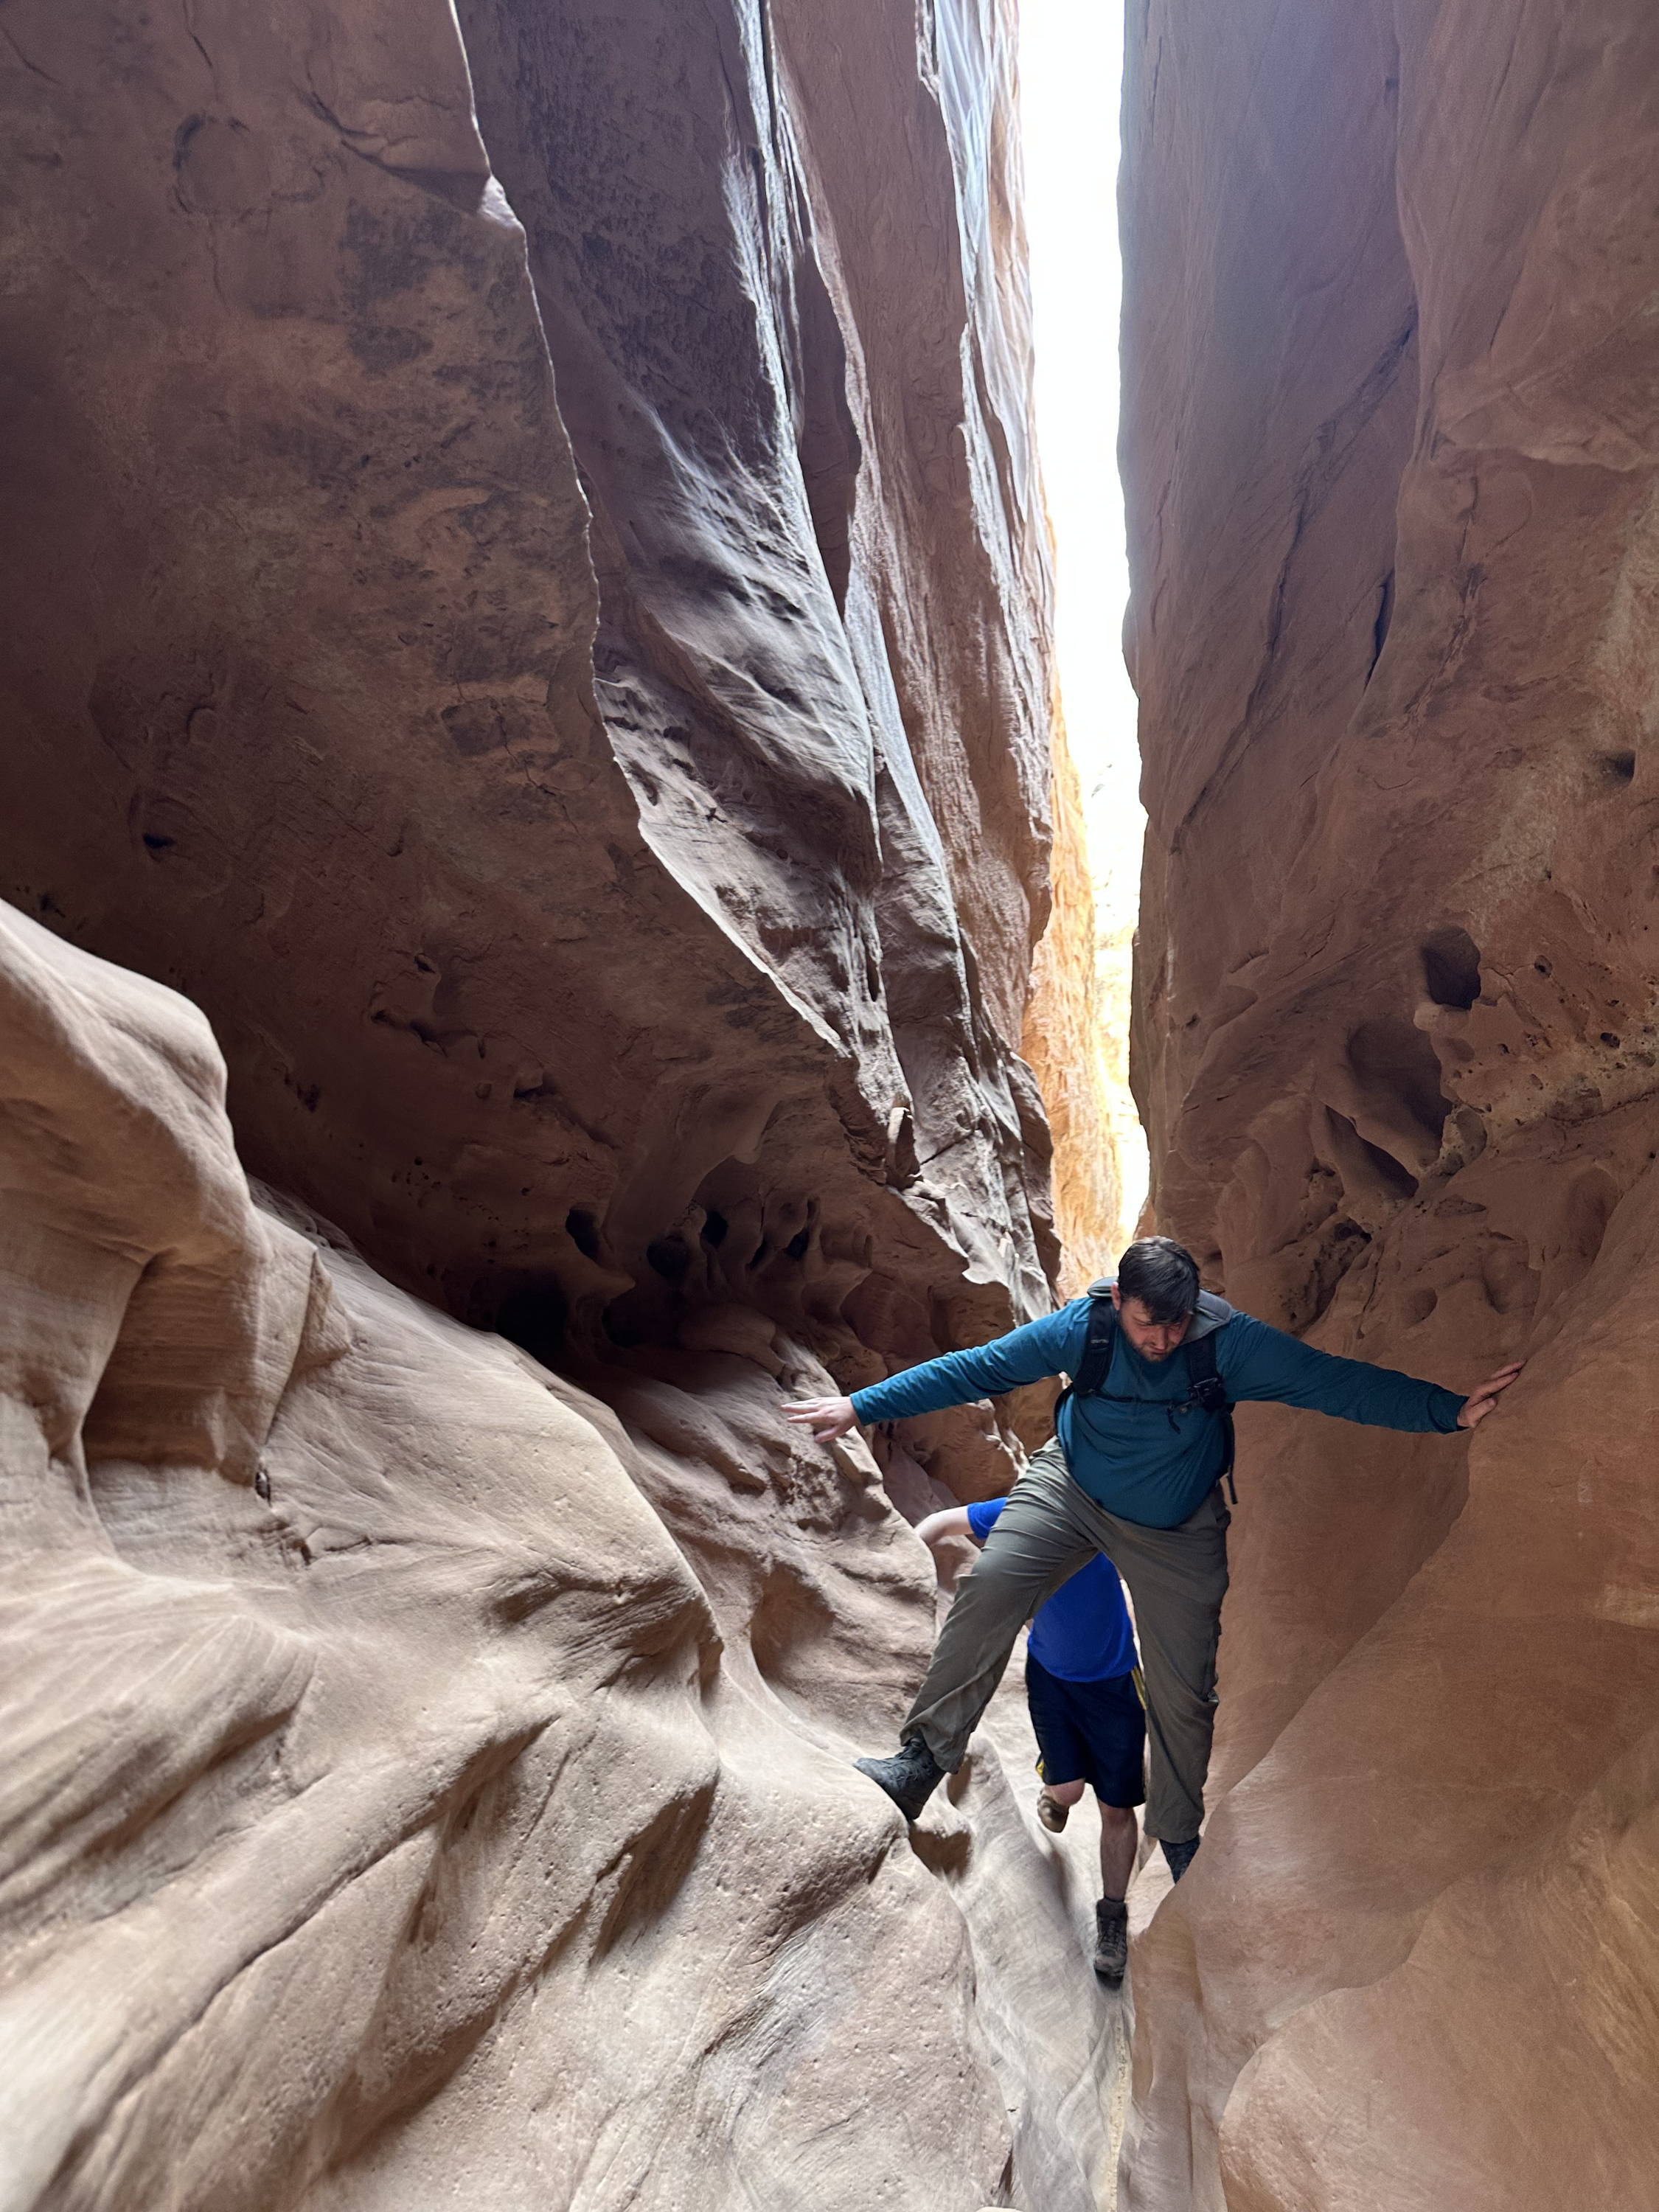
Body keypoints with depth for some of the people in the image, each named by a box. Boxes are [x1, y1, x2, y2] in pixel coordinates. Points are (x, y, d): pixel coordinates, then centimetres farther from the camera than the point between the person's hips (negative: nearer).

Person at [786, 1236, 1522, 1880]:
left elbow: (1338, 1382, -22)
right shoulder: (1081, 1328, -23)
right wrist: (860, 1405, -18)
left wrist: (1450, 1409, -31)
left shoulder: (1230, 1342, -25)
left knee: (1184, 1691, 7)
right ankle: (925, 1758, -10)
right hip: (1071, 1488, 0)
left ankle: (1179, 1839, 35)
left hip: (1177, 1528, 1)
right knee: (991, 1583, -24)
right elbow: (972, 1369, -18)